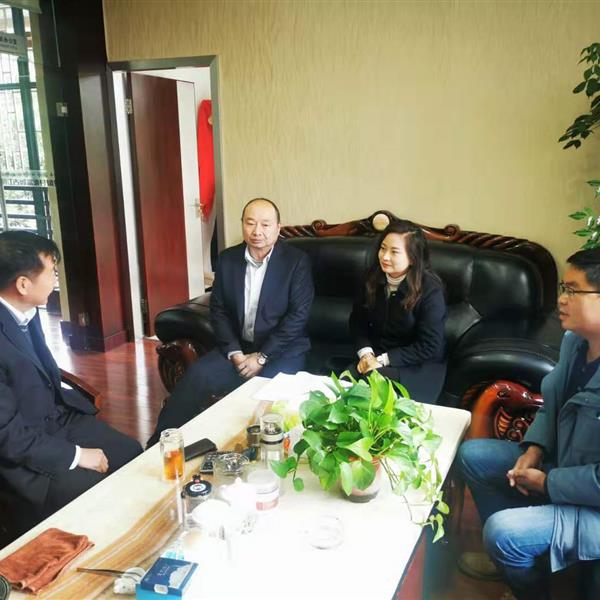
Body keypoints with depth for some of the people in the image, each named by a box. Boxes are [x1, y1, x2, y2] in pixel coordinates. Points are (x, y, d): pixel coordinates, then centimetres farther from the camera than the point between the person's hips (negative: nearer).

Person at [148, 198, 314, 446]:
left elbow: (298, 314, -12)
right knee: (196, 377, -20)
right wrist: (234, 352, -10)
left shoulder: (297, 261, -7)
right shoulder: (227, 258, 5)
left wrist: (262, 356, -16)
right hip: (238, 347, 3)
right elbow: (218, 309, 5)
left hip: (282, 348, -3)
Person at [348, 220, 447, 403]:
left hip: (418, 366, -4)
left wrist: (383, 360, -21)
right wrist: (366, 352, -10)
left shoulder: (430, 290, -18)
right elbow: (357, 320, 8)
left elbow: (429, 347, -18)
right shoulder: (375, 277, -1)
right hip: (375, 356, 5)